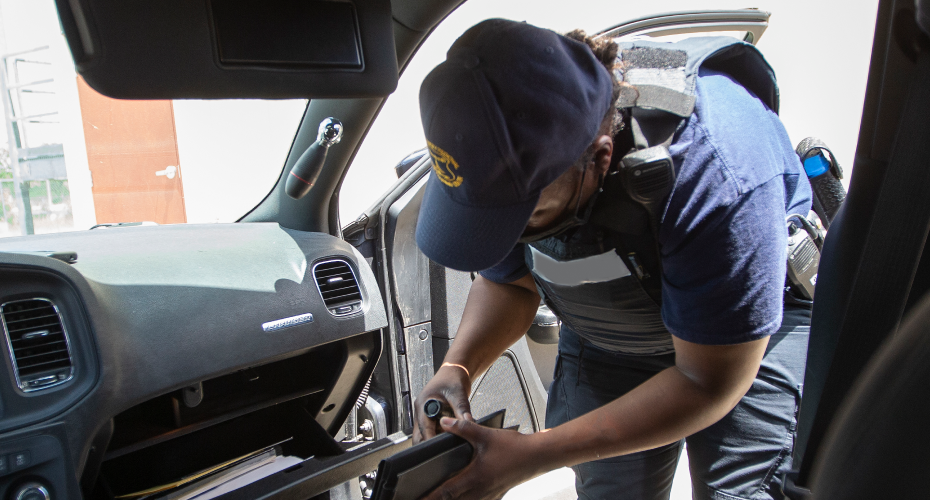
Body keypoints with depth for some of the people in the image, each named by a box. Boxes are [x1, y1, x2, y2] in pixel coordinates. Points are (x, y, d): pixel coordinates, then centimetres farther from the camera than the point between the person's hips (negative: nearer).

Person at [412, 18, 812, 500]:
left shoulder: (714, 169, -39)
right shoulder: (511, 155, -22)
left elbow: (710, 382, -29)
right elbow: (507, 283, -4)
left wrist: (534, 456, -32)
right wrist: (458, 367, -25)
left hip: (745, 339, -3)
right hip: (602, 342, 4)